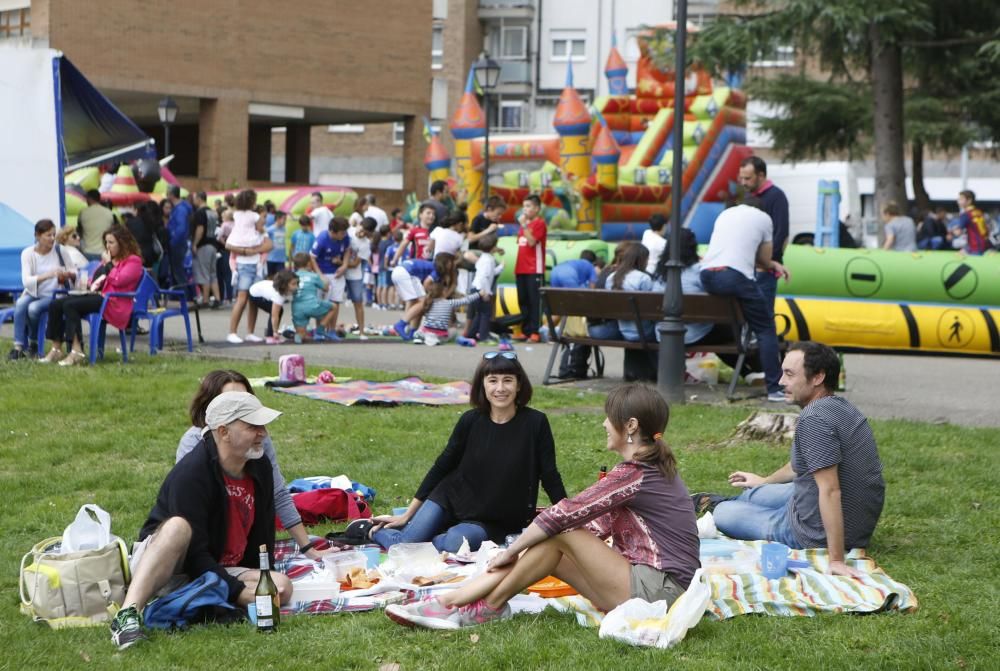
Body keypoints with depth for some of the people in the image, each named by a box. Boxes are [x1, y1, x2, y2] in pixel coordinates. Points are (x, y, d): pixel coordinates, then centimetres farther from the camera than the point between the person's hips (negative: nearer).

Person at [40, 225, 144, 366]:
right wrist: (92, 284, 11)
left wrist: (108, 265, -3)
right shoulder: (111, 259, 27)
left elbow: (118, 280, -14)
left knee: (70, 305, -29)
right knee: (55, 305, -8)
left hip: (115, 303, -9)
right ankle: (56, 349, -12)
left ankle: (77, 352, -32)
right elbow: (97, 279, 33)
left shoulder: (133, 260, 1)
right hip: (99, 296, 9)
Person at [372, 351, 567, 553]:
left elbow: (550, 478, -5)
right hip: (451, 499, 2)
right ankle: (375, 531, 18)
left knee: (452, 544, -32)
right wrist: (406, 515, 5)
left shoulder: (535, 423, -12)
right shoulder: (471, 421, -7)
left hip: (492, 521, -2)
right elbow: (442, 466, 3)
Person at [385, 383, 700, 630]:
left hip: (655, 590, -9)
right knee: (547, 549, -1)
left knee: (561, 537, -13)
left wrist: (512, 551, -2)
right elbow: (598, 526, 14)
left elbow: (563, 515, -15)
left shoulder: (633, 474, -16)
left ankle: (490, 607, -1)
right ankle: (449, 601, -8)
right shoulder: (655, 467, 14)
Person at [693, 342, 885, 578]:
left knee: (722, 514, 13)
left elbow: (830, 491, -31)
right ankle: (719, 502, 61)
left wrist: (836, 560, -31)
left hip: (817, 533, -8)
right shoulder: (840, 406, 4)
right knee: (756, 494, 30)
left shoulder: (814, 419, -27)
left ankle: (717, 507, 47)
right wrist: (764, 481, 39)